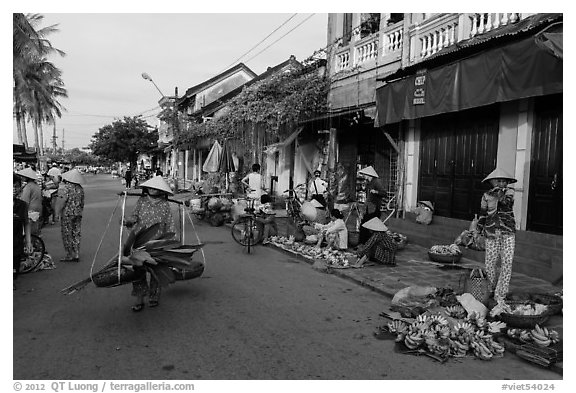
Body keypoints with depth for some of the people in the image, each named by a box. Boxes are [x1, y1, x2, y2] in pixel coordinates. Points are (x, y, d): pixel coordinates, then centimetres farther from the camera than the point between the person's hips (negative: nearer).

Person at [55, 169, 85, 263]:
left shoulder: (66, 188, -13)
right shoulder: (80, 189, 6)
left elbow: (62, 201, -15)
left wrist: (58, 213, -8)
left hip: (67, 214, -6)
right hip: (78, 214, 6)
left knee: (67, 235, 3)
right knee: (76, 234, 9)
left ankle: (70, 255, 6)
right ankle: (76, 255, 12)